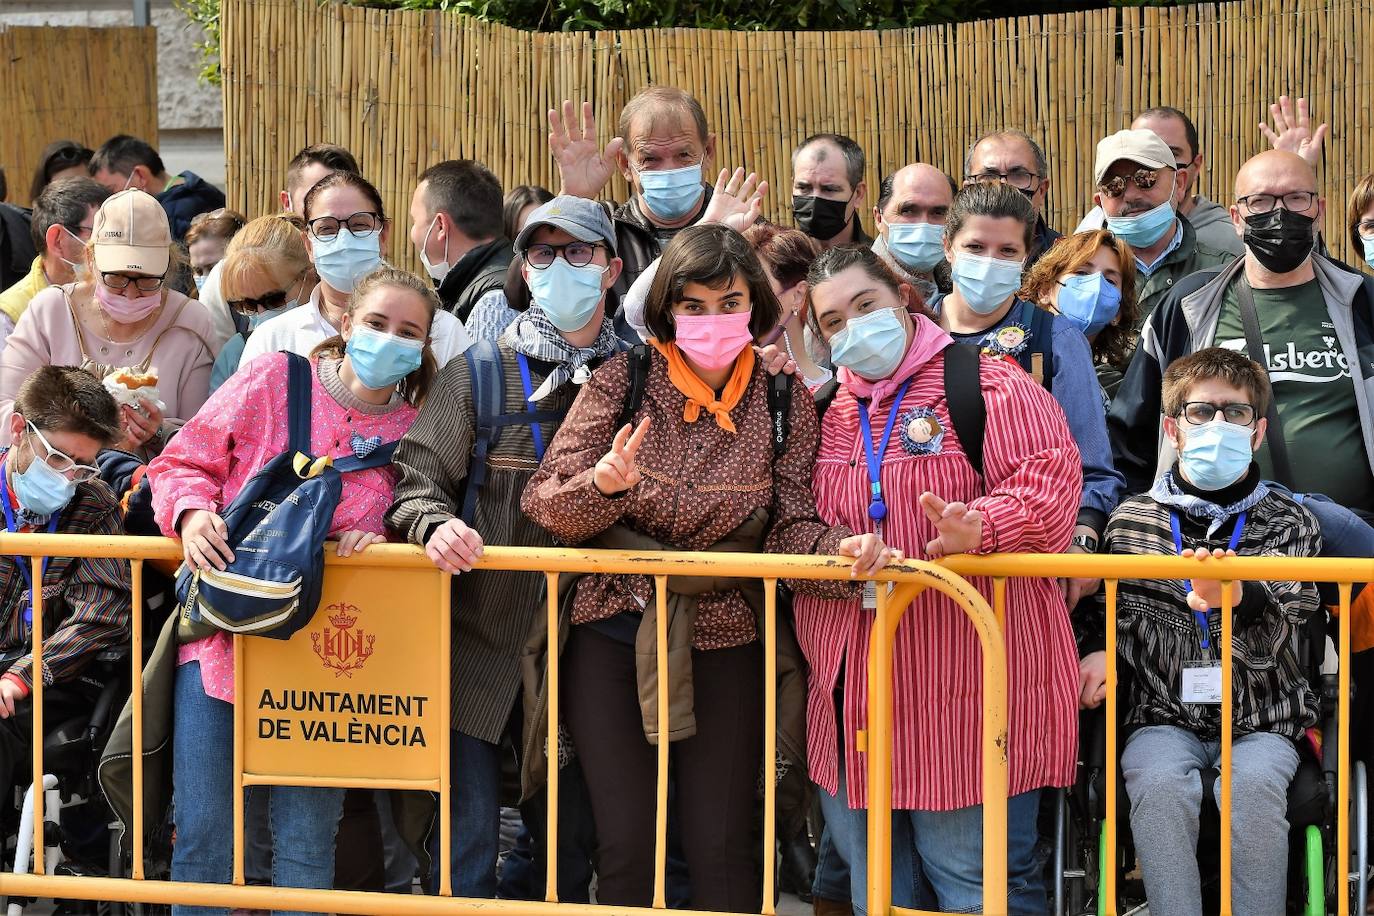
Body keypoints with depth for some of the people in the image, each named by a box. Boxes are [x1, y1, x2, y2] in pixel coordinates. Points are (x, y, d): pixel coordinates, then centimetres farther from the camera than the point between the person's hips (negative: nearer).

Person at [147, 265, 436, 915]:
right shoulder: (271, 381, 1)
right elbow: (183, 463, 5)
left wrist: (376, 538, -12)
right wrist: (192, 514, -15)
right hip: (223, 632, -1)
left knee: (307, 843, 1)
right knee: (202, 834, -1)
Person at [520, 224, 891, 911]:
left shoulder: (786, 402, 1)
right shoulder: (623, 381, -4)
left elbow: (791, 527, -3)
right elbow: (543, 502, -5)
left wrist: (839, 548, -25)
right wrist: (604, 484, -27)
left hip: (723, 640, 1)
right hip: (612, 632, -1)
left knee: (721, 849, 2)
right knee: (626, 847, 2)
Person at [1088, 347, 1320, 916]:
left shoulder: (1288, 524, 4)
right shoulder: (1132, 522, 8)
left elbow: (1277, 624, -13)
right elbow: (1114, 615, 21)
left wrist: (1237, 599, -37)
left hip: (1261, 721, -1)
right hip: (1164, 717, 1)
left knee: (1255, 786, -32)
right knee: (1160, 784, -31)